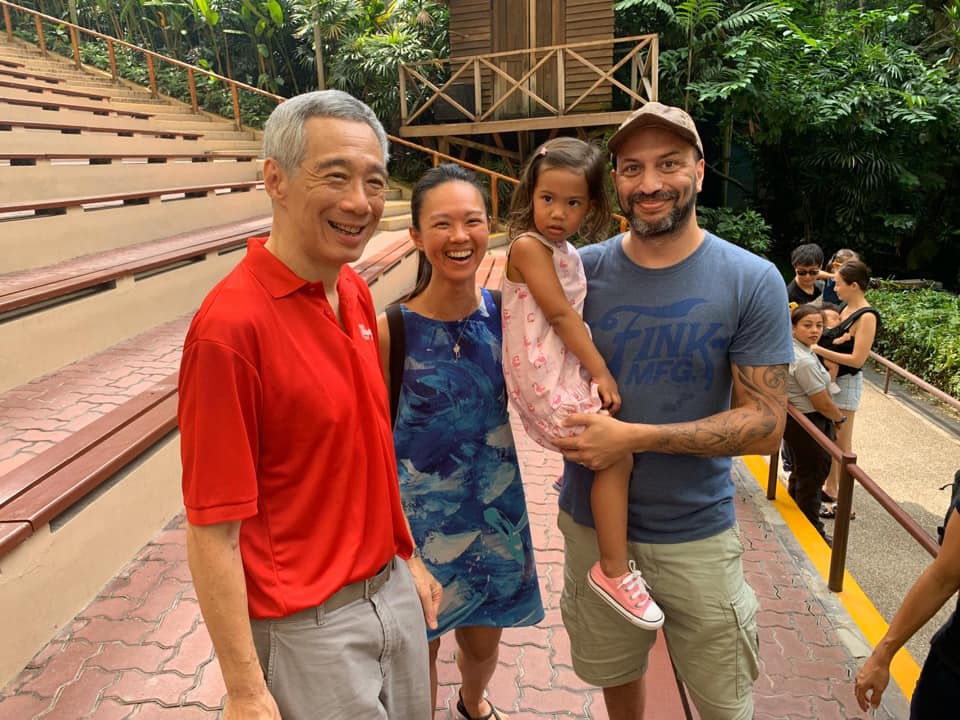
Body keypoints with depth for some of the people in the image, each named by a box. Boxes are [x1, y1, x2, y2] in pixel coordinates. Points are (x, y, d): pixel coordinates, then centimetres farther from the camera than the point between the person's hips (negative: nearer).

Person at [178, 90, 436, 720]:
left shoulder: (357, 294, -1)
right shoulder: (232, 324, -24)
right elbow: (212, 531, -20)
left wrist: (407, 557, 13)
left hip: (392, 591, 7)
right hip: (308, 626, -7)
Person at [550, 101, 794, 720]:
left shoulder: (752, 282, -12)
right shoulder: (582, 270, -7)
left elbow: (764, 426, -14)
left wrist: (634, 437, -23)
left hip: (697, 535, -1)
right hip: (592, 522, 2)